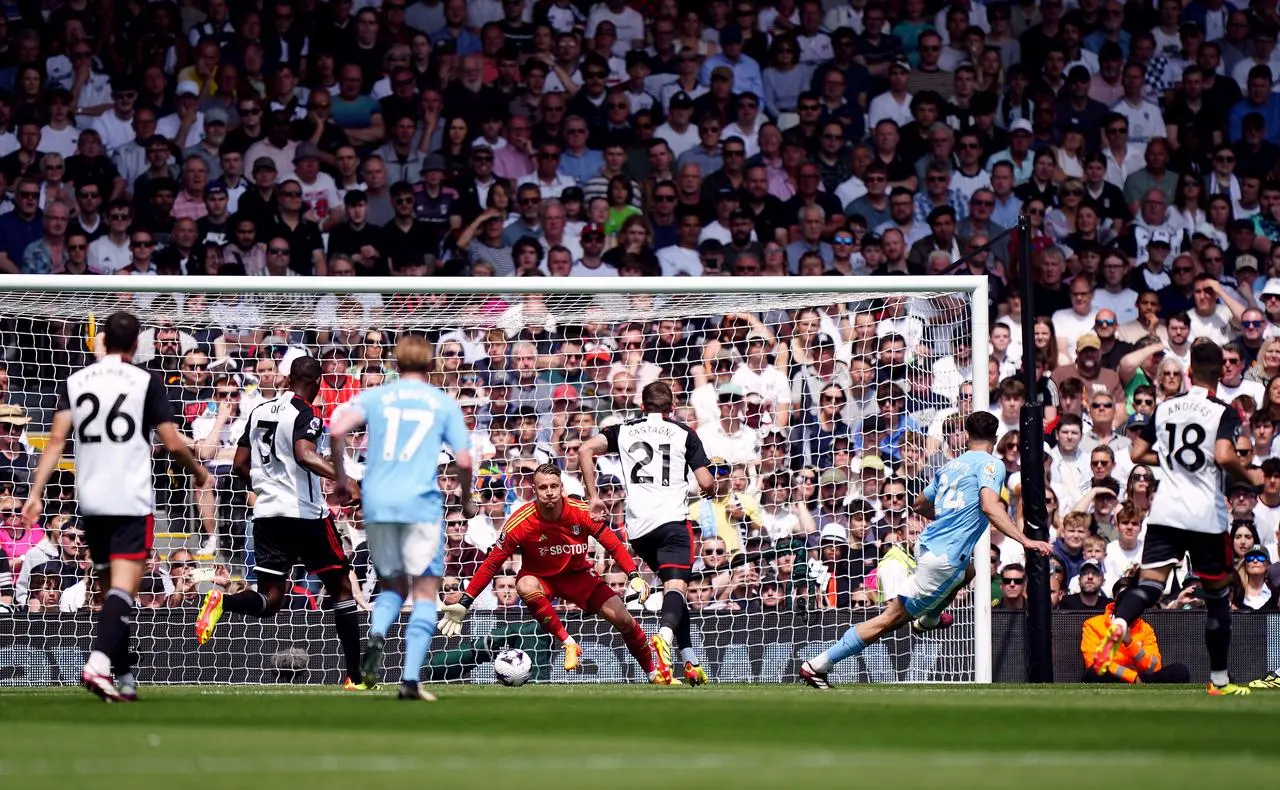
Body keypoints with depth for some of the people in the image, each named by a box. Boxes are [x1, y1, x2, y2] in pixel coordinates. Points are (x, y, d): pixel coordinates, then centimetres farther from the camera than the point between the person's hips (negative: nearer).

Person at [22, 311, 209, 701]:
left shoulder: (74, 382, 7)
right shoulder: (146, 382, -2)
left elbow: (56, 439, -2)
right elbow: (173, 443, -2)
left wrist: (36, 492, -4)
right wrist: (199, 472, 16)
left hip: (91, 503, 4)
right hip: (132, 501, -4)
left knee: (110, 590, 16)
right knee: (124, 588, -11)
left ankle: (125, 678, 20)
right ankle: (99, 662, -32)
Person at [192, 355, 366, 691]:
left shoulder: (259, 411, 12)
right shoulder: (305, 414, -9)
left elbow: (240, 466, 15)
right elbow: (304, 455, -28)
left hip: (267, 512, 6)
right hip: (305, 512, -6)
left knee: (269, 601, 4)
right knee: (341, 587, 8)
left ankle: (221, 601, -28)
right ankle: (355, 675, 5)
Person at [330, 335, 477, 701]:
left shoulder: (374, 396, 11)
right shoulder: (445, 403, 9)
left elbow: (337, 430, -6)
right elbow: (463, 460, 1)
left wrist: (341, 477, 7)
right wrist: (467, 501, 18)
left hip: (377, 505, 2)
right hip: (422, 505, -2)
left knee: (393, 585, 19)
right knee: (426, 591, 4)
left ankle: (376, 636, -13)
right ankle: (410, 679, -9)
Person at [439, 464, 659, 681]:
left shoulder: (582, 512, -21)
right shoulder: (520, 523, -25)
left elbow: (614, 546, -10)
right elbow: (492, 564, -18)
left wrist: (634, 577, -25)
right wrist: (464, 603, -22)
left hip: (577, 574, 2)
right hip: (540, 577, -2)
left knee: (622, 619, -9)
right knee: (526, 587, -38)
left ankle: (654, 673, 14)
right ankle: (569, 644, -28)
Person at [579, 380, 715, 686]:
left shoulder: (624, 430, 16)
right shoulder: (683, 433, 9)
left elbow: (585, 450, 2)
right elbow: (706, 483, 3)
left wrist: (593, 496, 8)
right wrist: (709, 487, 27)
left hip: (637, 526, 4)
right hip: (672, 519, -4)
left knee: (672, 585, 19)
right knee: (676, 586, -16)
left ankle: (691, 662, 16)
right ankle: (665, 634, -49)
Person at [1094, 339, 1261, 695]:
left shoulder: (1165, 408, 9)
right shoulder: (1223, 412, -7)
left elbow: (1138, 454, 14)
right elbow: (1224, 456, -23)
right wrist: (1249, 475, -4)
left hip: (1165, 512, 3)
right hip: (1207, 517, -3)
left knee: (1150, 583, -5)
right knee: (1218, 596, 10)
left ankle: (1118, 623, -39)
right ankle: (1219, 680, 16)